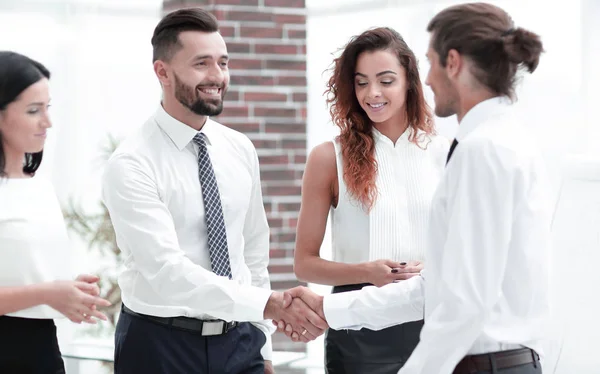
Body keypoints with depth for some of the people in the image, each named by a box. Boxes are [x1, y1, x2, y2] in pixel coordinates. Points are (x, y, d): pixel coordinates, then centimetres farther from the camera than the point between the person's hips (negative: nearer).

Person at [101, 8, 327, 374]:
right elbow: (168, 270, -24)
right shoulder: (131, 165, -14)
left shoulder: (241, 150, 5)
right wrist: (271, 303, -32)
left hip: (239, 340, 5)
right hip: (160, 344, -5)